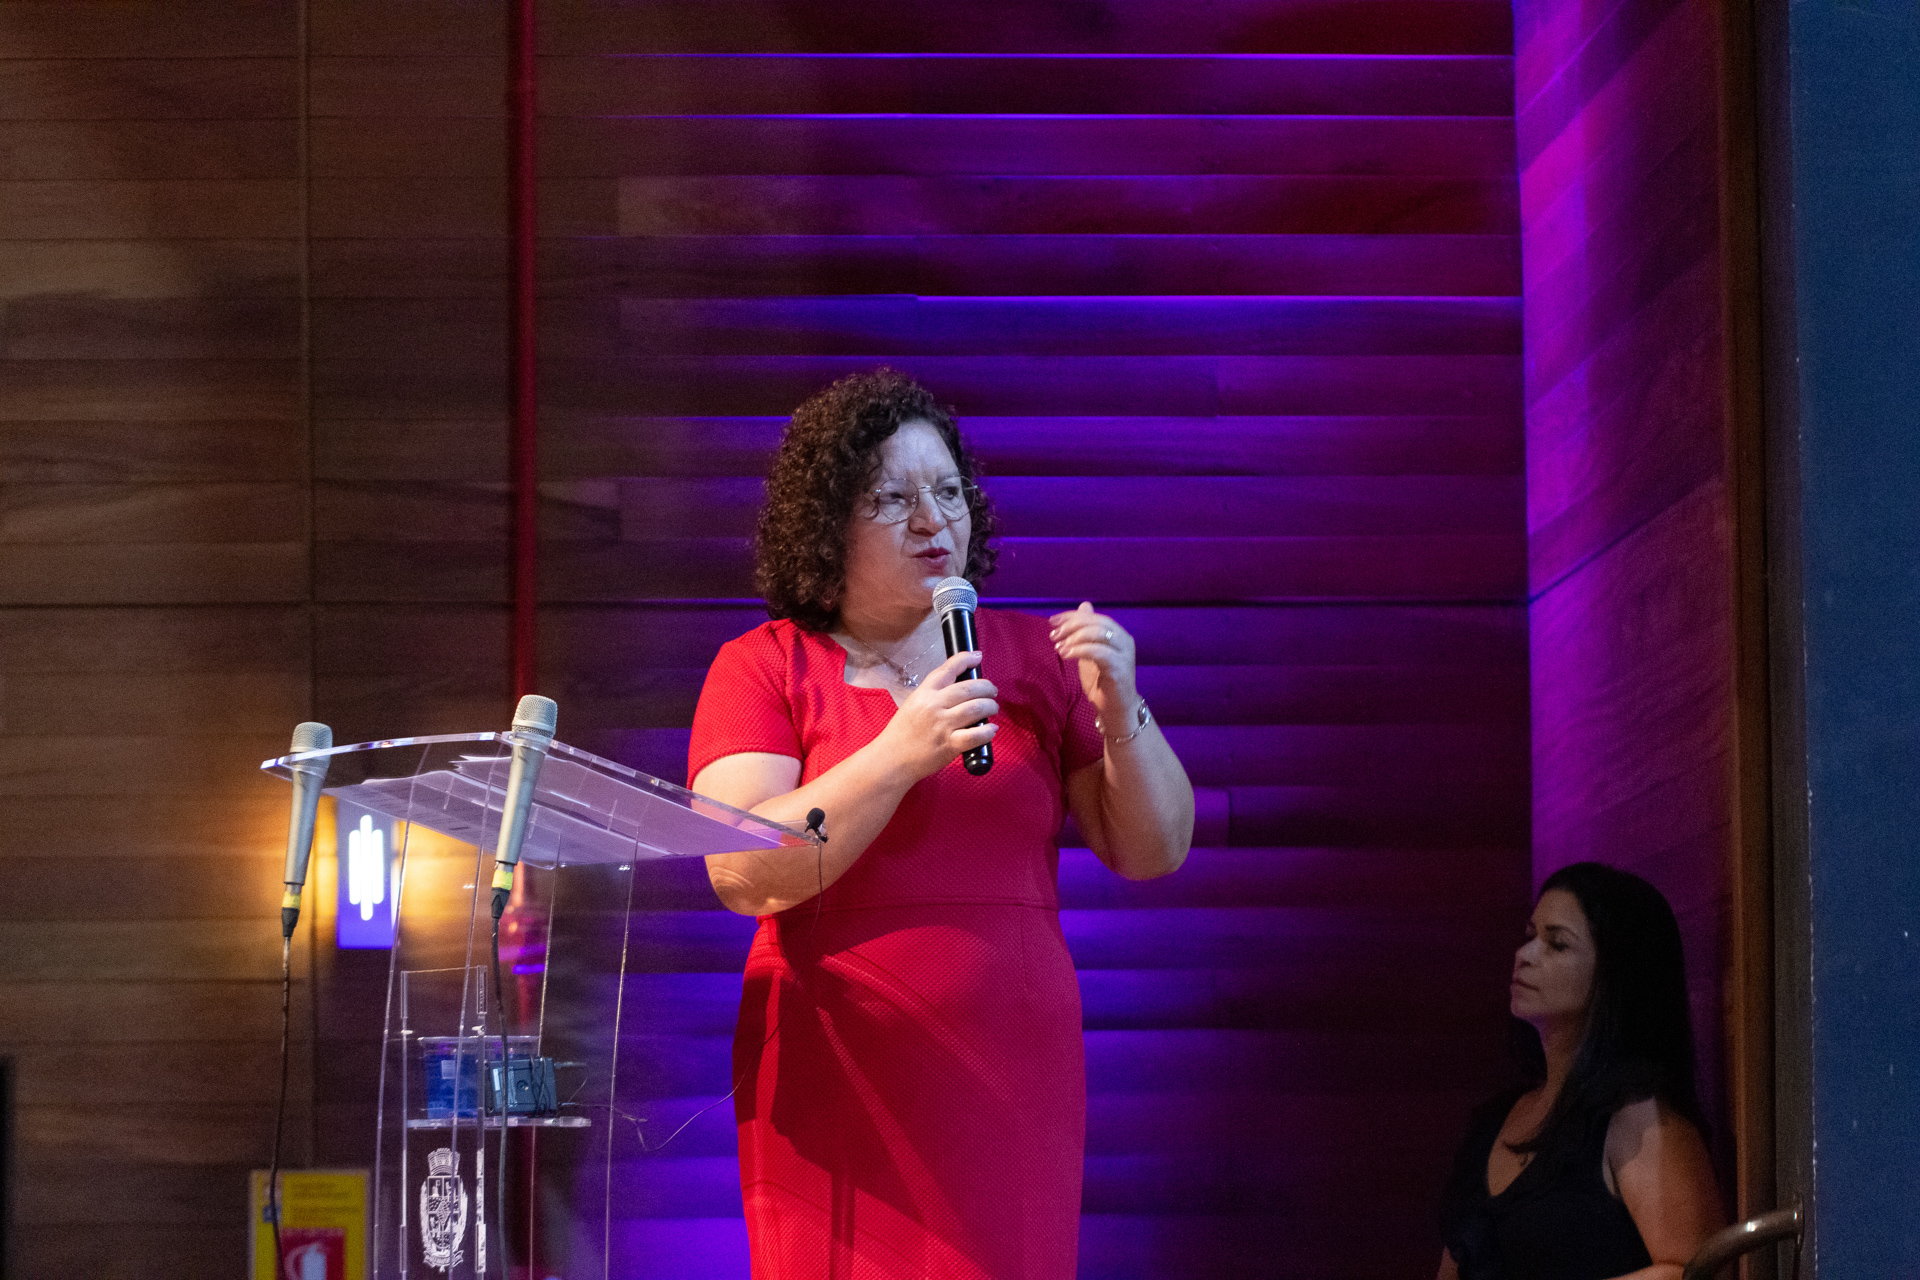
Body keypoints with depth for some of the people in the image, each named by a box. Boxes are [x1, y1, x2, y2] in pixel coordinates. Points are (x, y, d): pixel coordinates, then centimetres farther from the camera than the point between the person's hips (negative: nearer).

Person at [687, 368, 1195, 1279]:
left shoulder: (1031, 656, 10)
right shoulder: (762, 669, 2)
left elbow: (1152, 852, 9)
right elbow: (741, 877, -12)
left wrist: (1119, 713, -7)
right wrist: (900, 756, -20)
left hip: (1012, 1079, 2)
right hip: (838, 1090, -2)